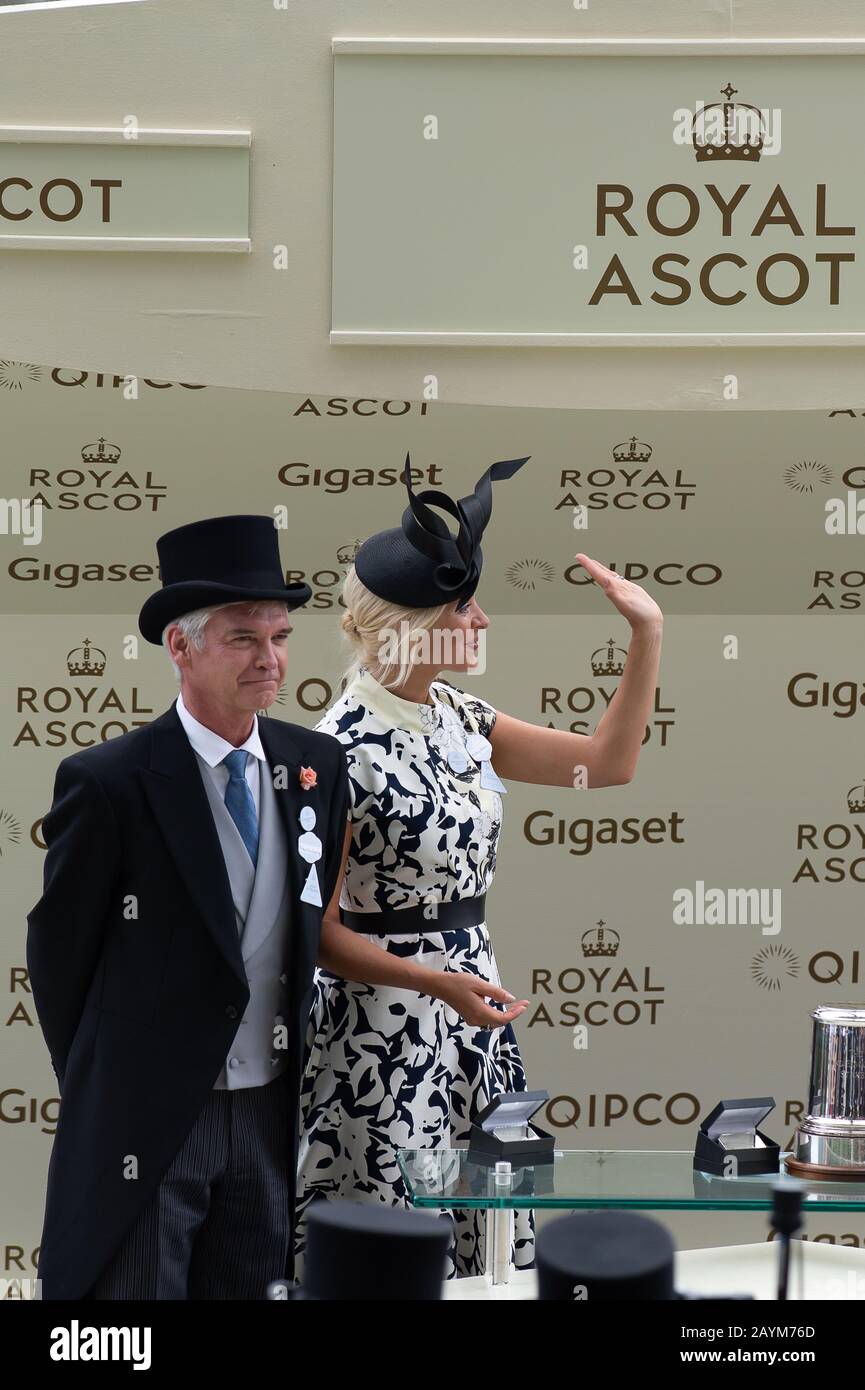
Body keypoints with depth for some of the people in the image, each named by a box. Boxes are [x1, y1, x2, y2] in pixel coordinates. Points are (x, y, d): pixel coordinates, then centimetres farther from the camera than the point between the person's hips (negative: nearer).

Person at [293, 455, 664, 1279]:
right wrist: (440, 985, -24)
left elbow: (607, 763, 12)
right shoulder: (340, 749, -16)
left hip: (471, 1007, 8)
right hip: (386, 1026, -7)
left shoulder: (458, 719, 6)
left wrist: (647, 635, 4)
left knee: (483, 1240, 9)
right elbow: (319, 932, -14)